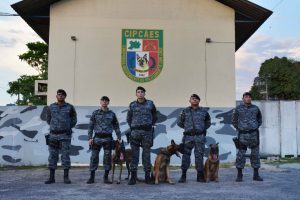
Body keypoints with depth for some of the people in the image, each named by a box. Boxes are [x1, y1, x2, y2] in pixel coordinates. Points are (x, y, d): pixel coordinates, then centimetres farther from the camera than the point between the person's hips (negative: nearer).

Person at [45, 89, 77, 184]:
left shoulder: (70, 107, 0)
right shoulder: (51, 107, 5)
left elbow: (74, 120, 11)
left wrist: (67, 128, 5)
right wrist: (55, 126, 11)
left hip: (65, 135, -2)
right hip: (53, 135, 2)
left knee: (65, 156, -1)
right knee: (52, 156, 4)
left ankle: (66, 177, 6)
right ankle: (52, 177, 10)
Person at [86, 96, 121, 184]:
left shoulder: (112, 114, 8)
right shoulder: (95, 113, 6)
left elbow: (116, 126, 10)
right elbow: (90, 126, 5)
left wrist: (119, 138, 4)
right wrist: (90, 138, -4)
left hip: (108, 138, 1)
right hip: (97, 138, -1)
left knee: (107, 158, 1)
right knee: (94, 157, 0)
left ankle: (106, 178, 10)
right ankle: (92, 177, 8)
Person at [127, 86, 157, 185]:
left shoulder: (150, 104, 5)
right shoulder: (132, 105, 7)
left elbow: (155, 117, 15)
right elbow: (129, 118, 18)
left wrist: (150, 125, 8)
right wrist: (132, 128, 8)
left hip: (147, 132, 0)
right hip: (135, 132, 1)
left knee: (146, 154, 4)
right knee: (134, 154, -1)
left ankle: (147, 176, 11)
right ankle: (133, 177, 3)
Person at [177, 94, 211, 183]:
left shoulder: (203, 111, 8)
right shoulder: (185, 111, 5)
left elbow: (208, 122, 20)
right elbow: (179, 122, 13)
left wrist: (202, 128, 10)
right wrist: (187, 127, 11)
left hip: (200, 137, 0)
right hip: (188, 136, 0)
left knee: (199, 155, 3)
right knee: (186, 155, 0)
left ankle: (200, 175, 12)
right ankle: (183, 175, 7)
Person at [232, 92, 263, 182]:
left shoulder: (255, 108, 5)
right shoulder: (238, 109, 0)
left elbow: (259, 119, 21)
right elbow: (234, 121, 12)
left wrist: (256, 127, 10)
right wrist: (239, 129, 6)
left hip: (254, 134, 2)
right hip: (242, 135, -2)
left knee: (255, 154, 6)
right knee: (240, 155, -1)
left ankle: (256, 175, 15)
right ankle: (239, 175, 7)